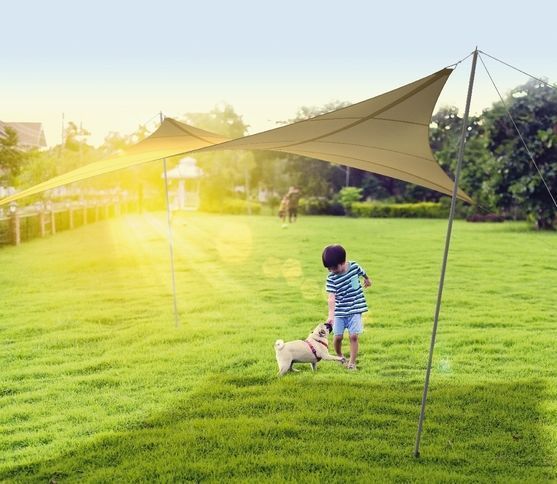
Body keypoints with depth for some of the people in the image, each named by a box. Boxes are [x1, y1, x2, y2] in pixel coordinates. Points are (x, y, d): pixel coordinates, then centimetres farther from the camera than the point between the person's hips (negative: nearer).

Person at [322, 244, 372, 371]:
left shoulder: (354, 266, -9)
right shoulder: (331, 278, -14)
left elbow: (362, 273, 16)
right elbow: (331, 297, -22)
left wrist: (367, 279, 37)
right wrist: (331, 315, -33)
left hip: (355, 309, 0)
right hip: (339, 311, 0)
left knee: (353, 336, -5)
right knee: (338, 336, 0)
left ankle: (352, 362, 6)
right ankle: (339, 357, 28)